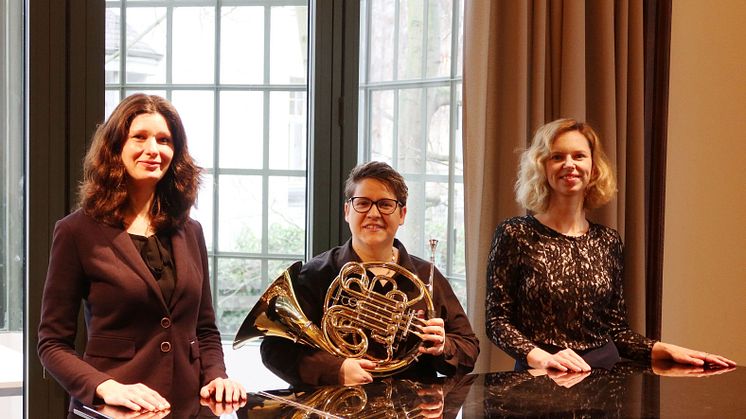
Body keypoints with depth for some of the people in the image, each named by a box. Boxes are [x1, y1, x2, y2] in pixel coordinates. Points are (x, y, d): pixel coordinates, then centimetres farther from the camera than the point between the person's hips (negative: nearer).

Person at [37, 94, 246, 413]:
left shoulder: (189, 232, 7)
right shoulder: (78, 231, -6)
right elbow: (53, 344, -7)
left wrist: (216, 376, -6)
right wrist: (105, 387, -22)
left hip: (190, 404, 4)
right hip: (114, 411, -4)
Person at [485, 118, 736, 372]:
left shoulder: (608, 241, 9)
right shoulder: (515, 235, -2)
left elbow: (615, 330, 13)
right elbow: (497, 320, -4)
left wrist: (665, 350, -1)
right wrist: (540, 357, -20)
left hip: (604, 372, 3)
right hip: (540, 380, -3)